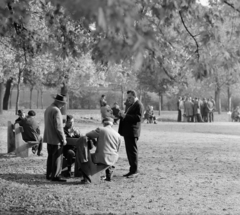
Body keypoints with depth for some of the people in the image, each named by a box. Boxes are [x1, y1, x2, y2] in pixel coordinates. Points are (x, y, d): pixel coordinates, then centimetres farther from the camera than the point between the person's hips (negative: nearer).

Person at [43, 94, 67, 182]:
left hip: (49, 138, 10)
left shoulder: (48, 109, 13)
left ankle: (49, 175, 18)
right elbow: (58, 127, -20)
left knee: (51, 157, 14)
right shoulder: (56, 111, -18)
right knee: (57, 157, -4)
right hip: (56, 139, -10)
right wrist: (63, 139, -14)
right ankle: (55, 176, -3)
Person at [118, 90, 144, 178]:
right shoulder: (132, 105, 21)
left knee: (132, 151, -6)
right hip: (127, 132, 10)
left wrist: (125, 116, -22)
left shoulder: (139, 105, -9)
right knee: (129, 151, 12)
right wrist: (122, 115, 3)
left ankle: (135, 171, -1)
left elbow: (138, 117, -20)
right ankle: (132, 170, 18)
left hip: (132, 132, -10)